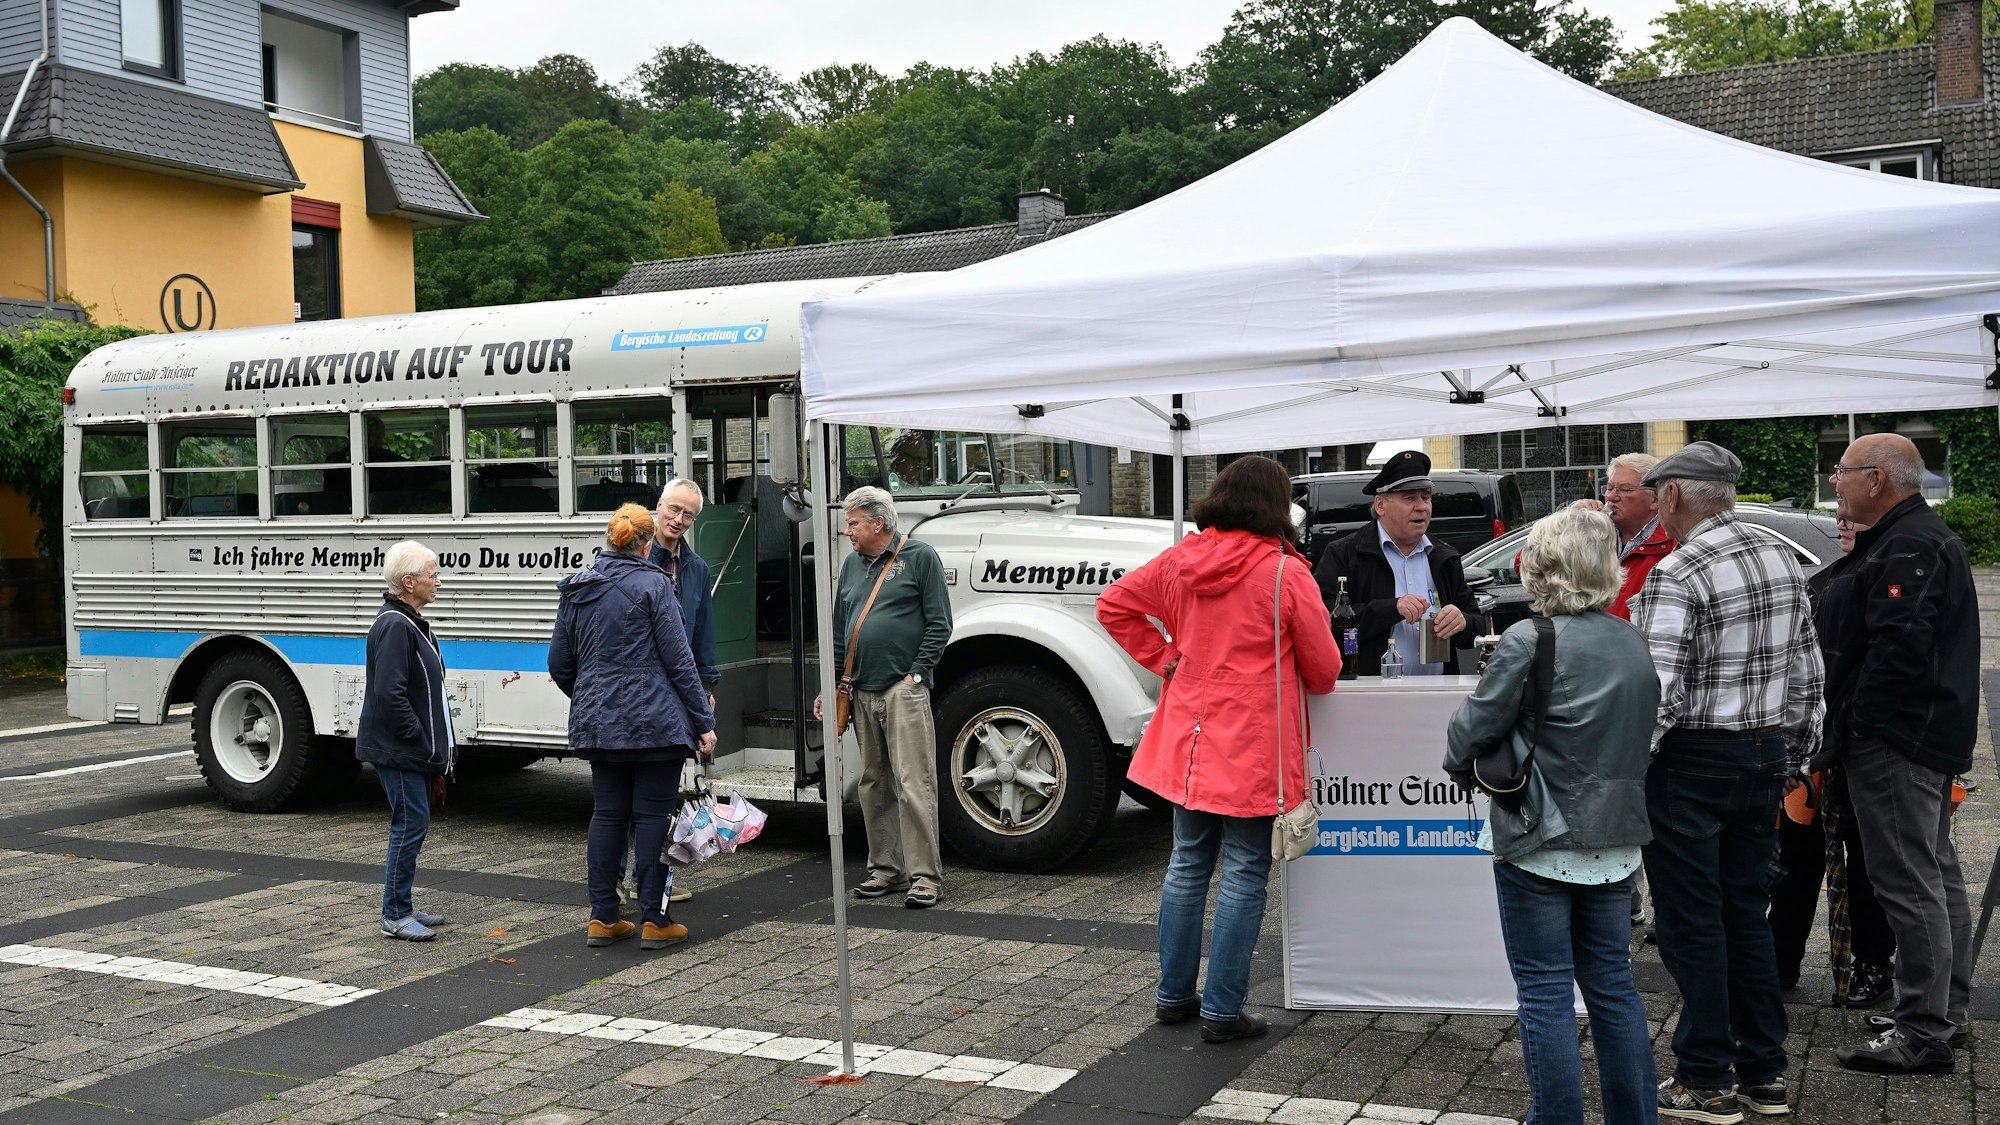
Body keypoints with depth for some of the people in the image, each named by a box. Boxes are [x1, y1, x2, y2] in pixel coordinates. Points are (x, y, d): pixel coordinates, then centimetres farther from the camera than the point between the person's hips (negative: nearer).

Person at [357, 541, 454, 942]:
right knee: (411, 823, -8)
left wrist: (436, 746, 18)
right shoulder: (395, 626, -17)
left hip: (414, 750, 10)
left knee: (412, 824, 14)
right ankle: (395, 916, -1)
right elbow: (390, 694, -24)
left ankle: (402, 907, 23)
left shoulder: (412, 622, 16)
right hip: (399, 749, -10)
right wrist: (423, 742, -20)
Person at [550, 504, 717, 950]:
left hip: (598, 725, 6)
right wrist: (703, 721, -7)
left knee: (607, 814, 11)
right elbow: (678, 660, -11)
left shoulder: (575, 591, 8)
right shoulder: (652, 585, -10)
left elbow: (559, 664, 13)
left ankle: (602, 918, 14)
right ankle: (654, 921, 3)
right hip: (654, 724, -6)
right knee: (653, 815, 0)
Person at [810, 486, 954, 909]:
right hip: (862, 693, 7)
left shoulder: (919, 557, -1)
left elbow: (939, 624, -4)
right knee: (874, 786, 10)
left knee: (914, 784, -9)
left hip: (903, 690, -7)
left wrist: (917, 673, -10)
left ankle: (925, 876, -7)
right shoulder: (852, 565, 18)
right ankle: (885, 869, 19)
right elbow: (839, 632, 21)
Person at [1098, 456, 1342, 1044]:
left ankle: (1173, 994, 25)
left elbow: (1113, 605, 10)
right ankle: (1222, 1010, 6)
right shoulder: (1285, 573, -13)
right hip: (1255, 751, -5)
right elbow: (1323, 670, -5)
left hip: (1189, 741, 6)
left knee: (1188, 864, 17)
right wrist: (1288, 676, 17)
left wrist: (1167, 659, 8)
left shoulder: (1178, 562, 1)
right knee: (1244, 875, 3)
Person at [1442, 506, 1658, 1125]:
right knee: (1612, 983, 17)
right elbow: (1645, 737, 15)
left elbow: (1475, 726, -12)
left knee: (1545, 993, 2)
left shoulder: (1529, 641, -17)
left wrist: (1462, 766, 8)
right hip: (1615, 839, 7)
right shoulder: (1634, 644, 4)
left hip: (1540, 841, -6)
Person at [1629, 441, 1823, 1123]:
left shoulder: (1677, 574, -17)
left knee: (1692, 925, 3)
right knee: (1747, 917, 16)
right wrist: (1795, 752, 21)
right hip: (1766, 757, 8)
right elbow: (1808, 671, 12)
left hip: (1692, 765, -8)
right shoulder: (1781, 558, 7)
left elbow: (1658, 693, -22)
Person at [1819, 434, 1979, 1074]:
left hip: (1896, 742, -12)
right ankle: (1947, 1012, 28)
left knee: (1909, 883, -8)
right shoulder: (1921, 537, 19)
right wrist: (1851, 724, 21)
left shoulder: (1908, 547, -17)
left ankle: (1923, 1035, -4)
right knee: (1936, 874, 17)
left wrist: (1853, 725, -19)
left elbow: (1900, 647, -26)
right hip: (1930, 736, 12)